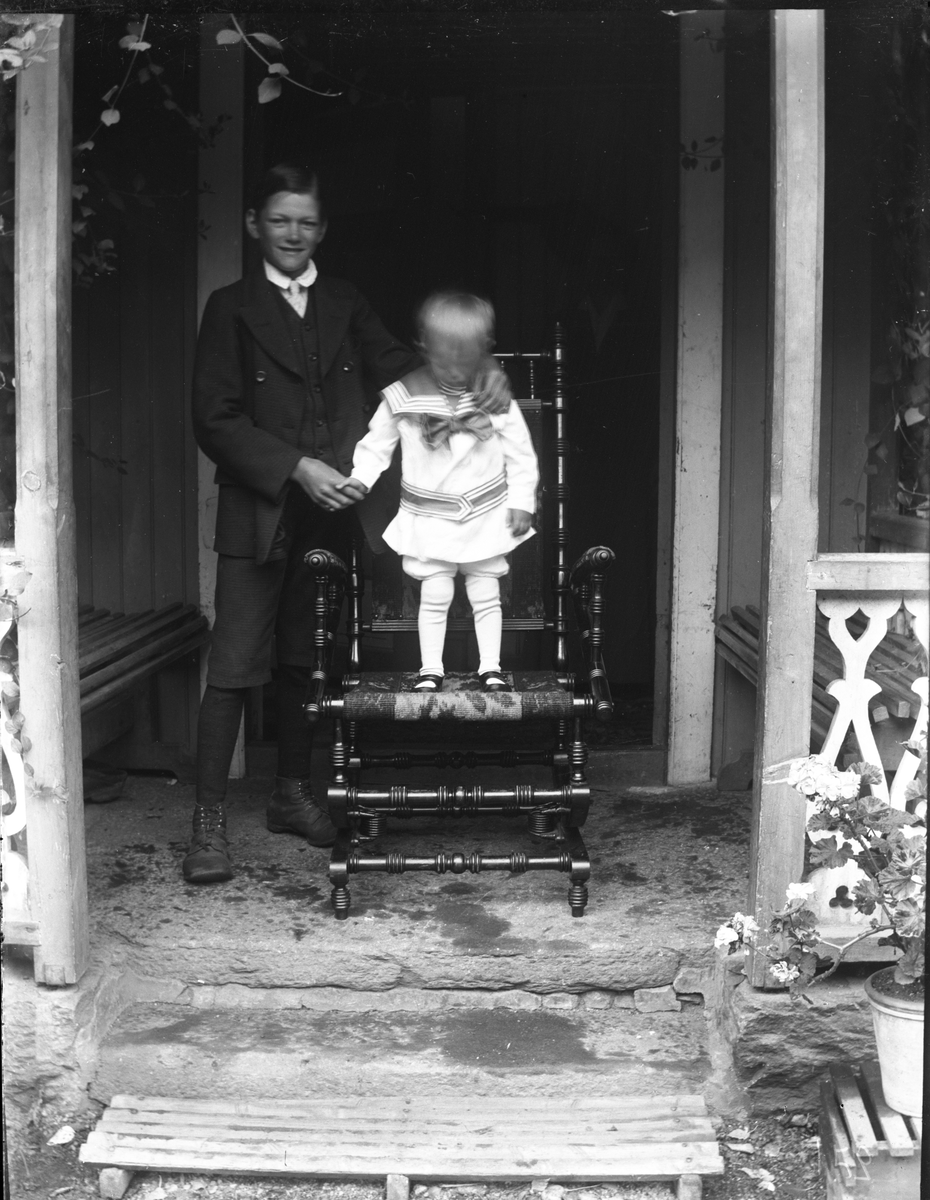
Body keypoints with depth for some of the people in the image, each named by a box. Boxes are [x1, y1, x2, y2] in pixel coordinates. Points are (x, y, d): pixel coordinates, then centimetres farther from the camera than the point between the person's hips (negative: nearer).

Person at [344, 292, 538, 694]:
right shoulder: (403, 396, -12)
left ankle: (491, 667, 18)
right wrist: (360, 477, -14)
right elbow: (376, 443, 0)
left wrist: (521, 501, -3)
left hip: (487, 515, 1)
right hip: (430, 518, -1)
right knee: (435, 594, 0)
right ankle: (430, 669, 13)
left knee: (485, 593, 6)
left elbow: (520, 454, -1)